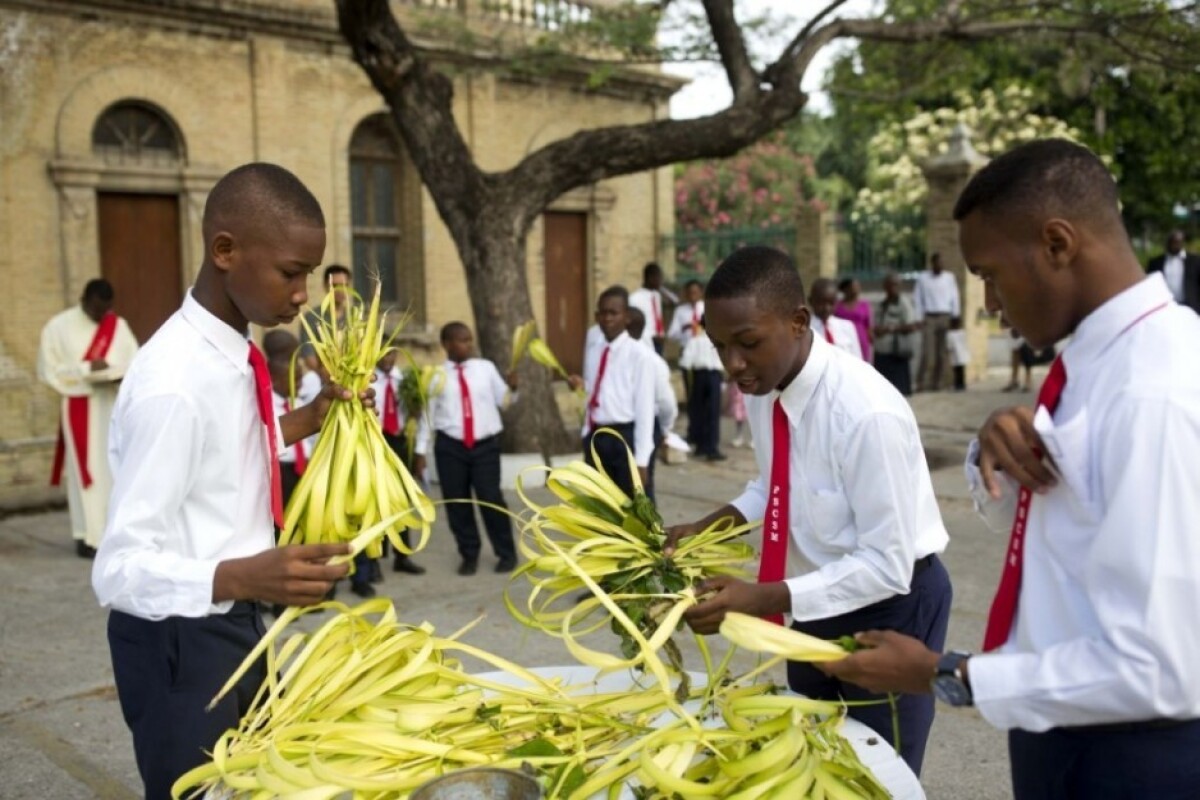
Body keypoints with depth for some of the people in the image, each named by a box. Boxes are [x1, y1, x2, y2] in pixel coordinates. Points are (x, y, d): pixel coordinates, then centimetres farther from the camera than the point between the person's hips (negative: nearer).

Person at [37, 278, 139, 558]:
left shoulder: (118, 326, 7)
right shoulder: (59, 327, -3)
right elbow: (48, 369, -6)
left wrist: (120, 375, -18)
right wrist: (87, 369, -16)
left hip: (115, 407, 3)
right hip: (80, 407, -3)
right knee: (86, 471, -3)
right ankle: (87, 536, 1)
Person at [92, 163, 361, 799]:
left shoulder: (231, 352, -3)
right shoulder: (174, 382, -28)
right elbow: (120, 568, -28)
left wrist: (307, 420, 1)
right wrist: (241, 577, -45)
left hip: (232, 622, 8)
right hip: (178, 638, -8)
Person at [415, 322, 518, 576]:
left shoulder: (486, 368, 3)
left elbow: (503, 401, 5)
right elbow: (427, 414, 1)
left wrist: (512, 386, -15)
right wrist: (420, 452, 1)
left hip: (485, 444, 0)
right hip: (450, 446, 0)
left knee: (491, 498, -1)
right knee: (457, 502, 8)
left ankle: (506, 554, 18)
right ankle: (470, 556, 27)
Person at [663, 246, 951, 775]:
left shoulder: (867, 414, -31)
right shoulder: (762, 386, -9)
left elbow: (887, 566, -28)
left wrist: (760, 600, -33)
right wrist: (708, 526, -8)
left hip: (890, 604, -7)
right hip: (820, 600, 7)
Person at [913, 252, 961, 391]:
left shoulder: (949, 278, 9)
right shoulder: (923, 278, 5)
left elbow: (955, 298, 9)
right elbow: (917, 299, 4)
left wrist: (955, 317, 2)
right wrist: (920, 318, -3)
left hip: (945, 317, 2)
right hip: (929, 317, -2)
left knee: (942, 352, 1)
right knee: (927, 351, -10)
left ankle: (937, 382, 7)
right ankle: (921, 382, -8)